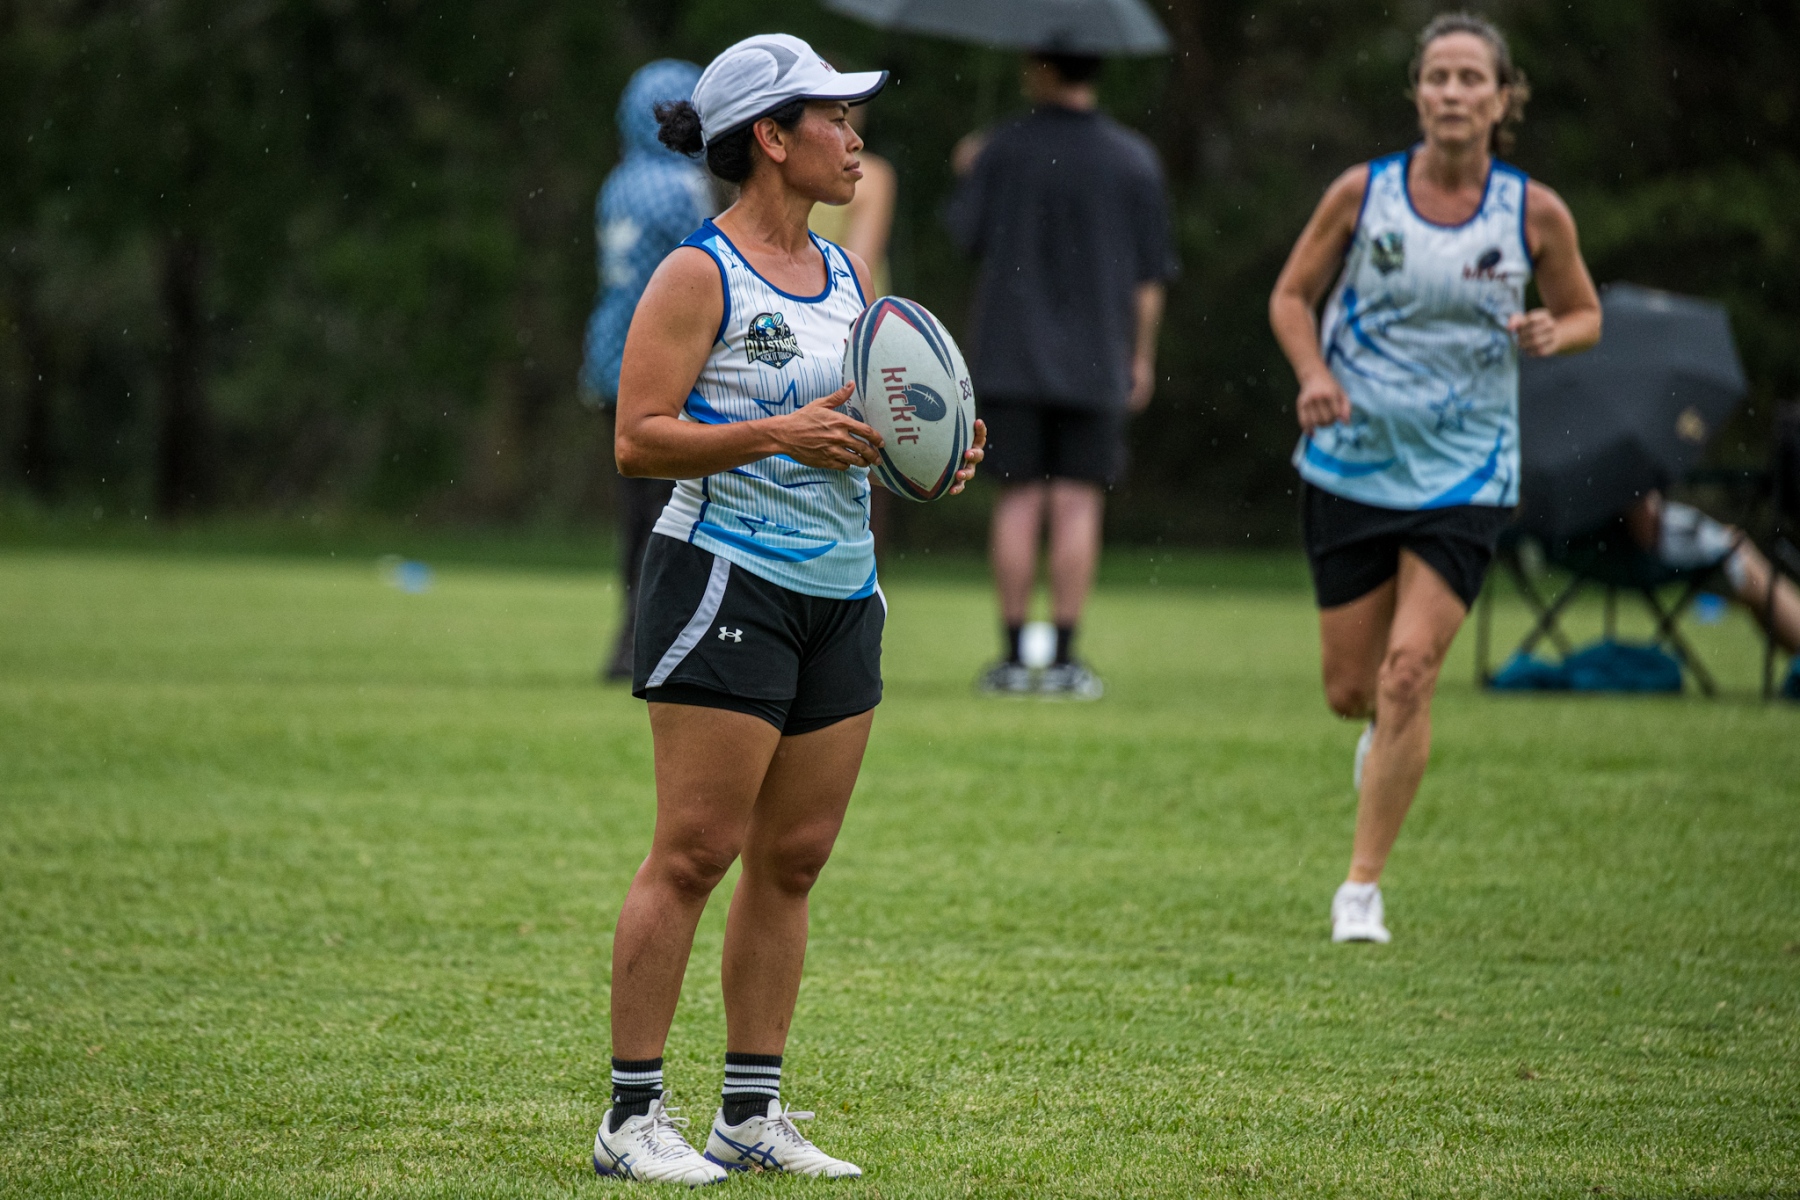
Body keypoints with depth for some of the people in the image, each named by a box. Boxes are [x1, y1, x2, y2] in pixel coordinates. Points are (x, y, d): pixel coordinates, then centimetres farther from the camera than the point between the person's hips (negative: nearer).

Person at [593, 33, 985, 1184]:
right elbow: (639, 438, -14)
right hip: (727, 583, -8)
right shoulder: (698, 276, -9)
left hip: (840, 593, 8)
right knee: (695, 852, -9)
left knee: (794, 858, 7)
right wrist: (780, 434, -22)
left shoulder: (848, 273, 15)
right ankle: (633, 1115, -4)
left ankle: (753, 1113, 13)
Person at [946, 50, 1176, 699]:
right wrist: (1141, 357, 12)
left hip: (1011, 356, 0)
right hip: (1096, 364, 0)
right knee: (1077, 507, 1)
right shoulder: (1134, 160, -1)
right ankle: (1064, 658, -2)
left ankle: (1013, 656, 2)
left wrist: (970, 173, 20)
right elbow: (1149, 275, 2)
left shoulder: (1004, 151, -5)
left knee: (1017, 503, 3)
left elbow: (965, 232, 2)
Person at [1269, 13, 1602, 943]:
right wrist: (1314, 375, -13)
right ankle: (1390, 734, 46)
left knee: (1408, 672, -14)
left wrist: (1551, 334, -13)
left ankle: (1363, 883, -2)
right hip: (1351, 470, 1)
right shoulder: (1362, 193, -6)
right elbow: (1292, 295, 5)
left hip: (1465, 476, -1)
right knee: (1351, 690, 7)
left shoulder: (1534, 213, -5)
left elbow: (1585, 315, 10)